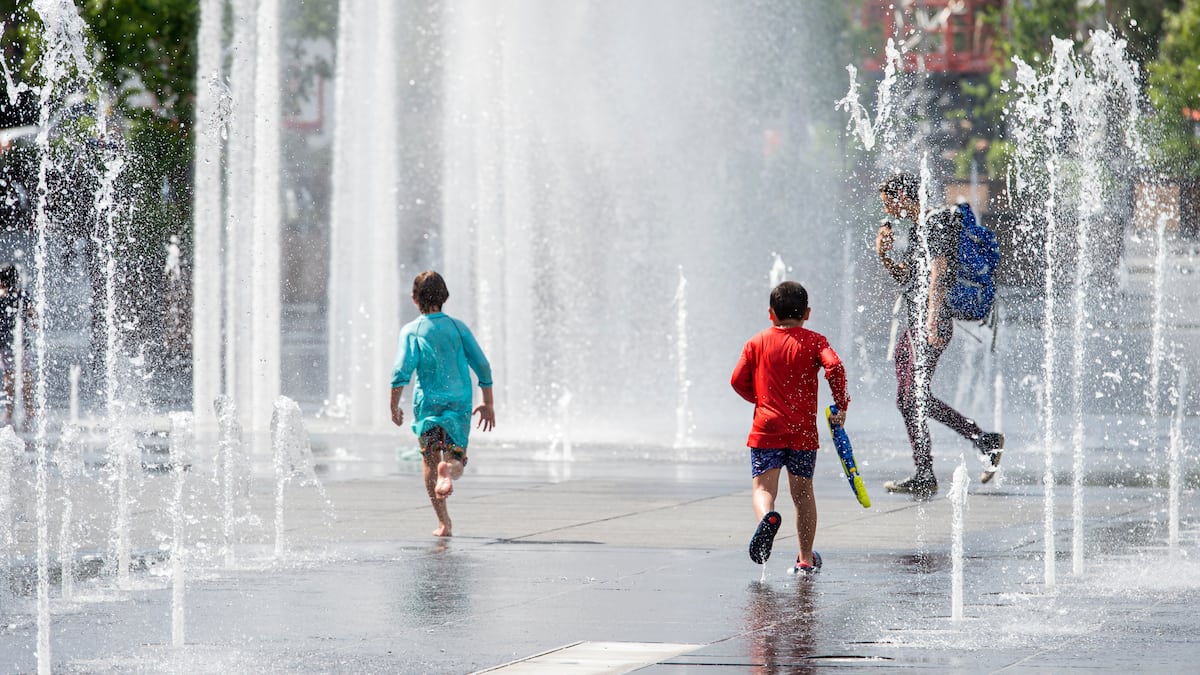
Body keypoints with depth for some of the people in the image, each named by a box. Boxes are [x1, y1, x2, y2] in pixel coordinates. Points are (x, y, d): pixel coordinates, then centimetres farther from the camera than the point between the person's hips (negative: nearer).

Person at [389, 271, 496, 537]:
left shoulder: (411, 331, -4)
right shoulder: (458, 327, 3)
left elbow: (402, 372, -14)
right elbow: (483, 367, 3)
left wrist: (394, 406, -6)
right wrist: (488, 403, 13)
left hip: (427, 403, -1)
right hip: (459, 403, 1)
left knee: (430, 462, 13)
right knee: (456, 457, 8)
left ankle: (443, 522, 8)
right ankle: (449, 470, -31)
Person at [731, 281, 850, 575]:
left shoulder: (757, 342, 7)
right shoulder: (813, 341, 1)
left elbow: (738, 380, 4)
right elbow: (834, 367, -15)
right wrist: (841, 404, -5)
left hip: (766, 429, -1)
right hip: (803, 430, 1)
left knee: (763, 487, -7)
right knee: (803, 492, 13)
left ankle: (767, 516, -42)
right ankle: (806, 559, 18)